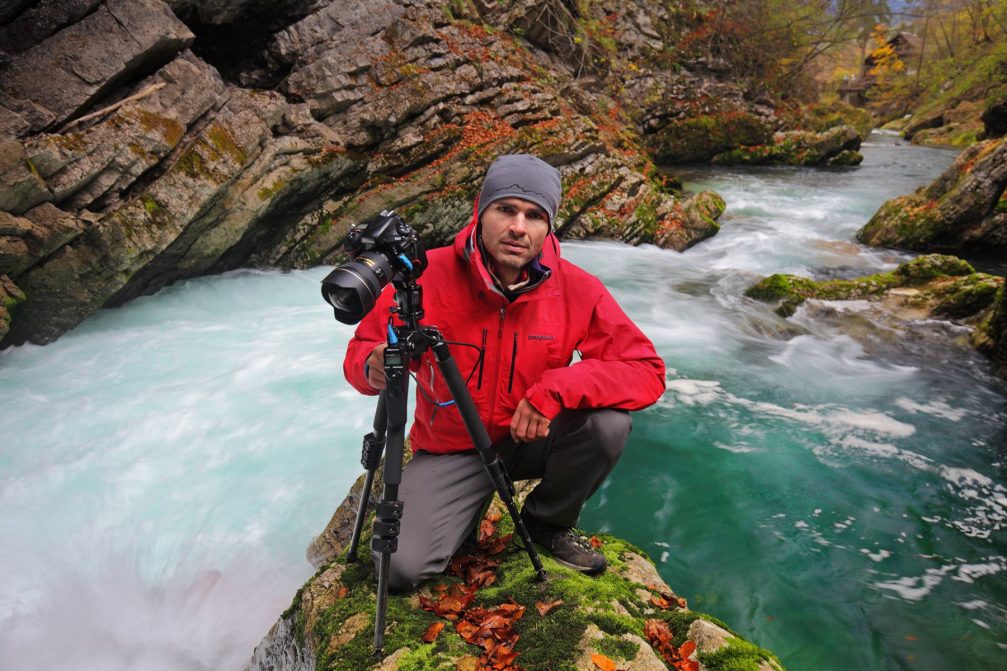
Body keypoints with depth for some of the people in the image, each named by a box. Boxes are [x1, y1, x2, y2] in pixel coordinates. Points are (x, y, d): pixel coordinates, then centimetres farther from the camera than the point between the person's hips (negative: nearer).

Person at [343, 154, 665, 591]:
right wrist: (374, 367, -33)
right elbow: (359, 350, -7)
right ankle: (468, 510, 17)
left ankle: (549, 522, 4)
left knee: (607, 422, -27)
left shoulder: (577, 290, -15)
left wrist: (557, 388, -31)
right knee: (403, 568, -19)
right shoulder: (426, 276, -18)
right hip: (449, 450, -1)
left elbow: (647, 371, -17)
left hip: (533, 438, 2)